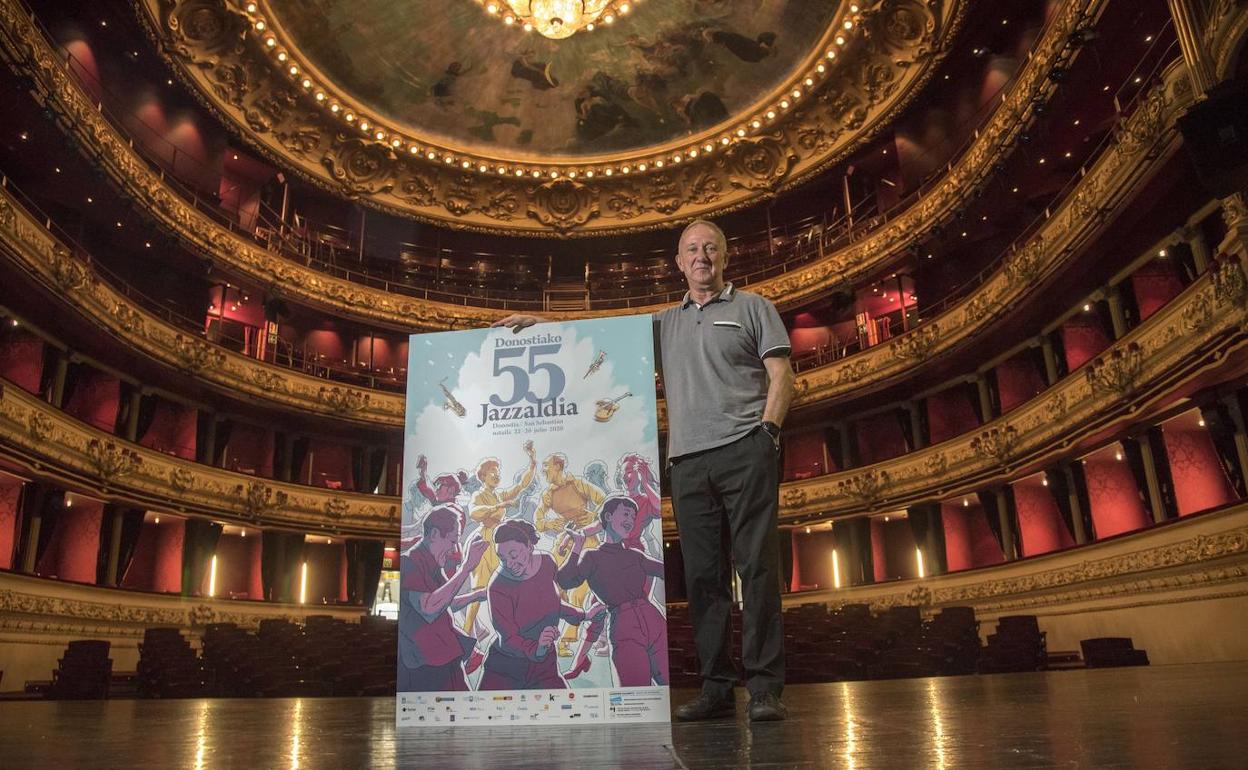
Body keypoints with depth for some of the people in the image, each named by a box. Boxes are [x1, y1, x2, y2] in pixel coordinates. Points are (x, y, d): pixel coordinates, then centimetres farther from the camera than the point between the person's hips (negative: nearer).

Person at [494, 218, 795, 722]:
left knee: (757, 564, -8)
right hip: (689, 461, 4)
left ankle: (765, 687, -5)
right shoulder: (665, 323, 23)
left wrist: (768, 428, -10)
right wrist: (539, 323, 11)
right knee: (702, 574, 1)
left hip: (744, 451, -4)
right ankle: (716, 689, 6)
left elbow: (781, 375, 5)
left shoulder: (753, 308, 13)